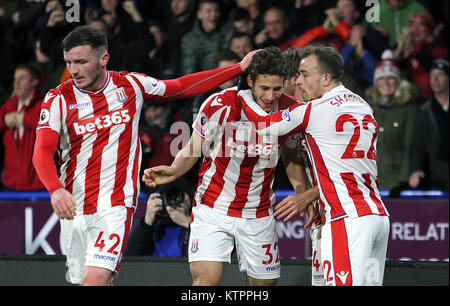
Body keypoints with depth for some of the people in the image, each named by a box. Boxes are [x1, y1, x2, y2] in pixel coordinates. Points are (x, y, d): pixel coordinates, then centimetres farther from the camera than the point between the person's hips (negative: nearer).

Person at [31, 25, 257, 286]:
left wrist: (239, 68, 15)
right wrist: (56, 190, -32)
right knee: (82, 280, 7)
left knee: (95, 280, -20)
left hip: (115, 206, -2)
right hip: (73, 208, 2)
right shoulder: (58, 99, -1)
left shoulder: (131, 85, 3)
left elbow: (182, 87, 16)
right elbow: (42, 153, -12)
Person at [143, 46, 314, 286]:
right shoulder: (219, 105, -17)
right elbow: (193, 150, -4)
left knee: (266, 284, 7)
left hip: (259, 215, 3)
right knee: (205, 282, -17)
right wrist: (173, 171, -24)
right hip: (213, 209, -3)